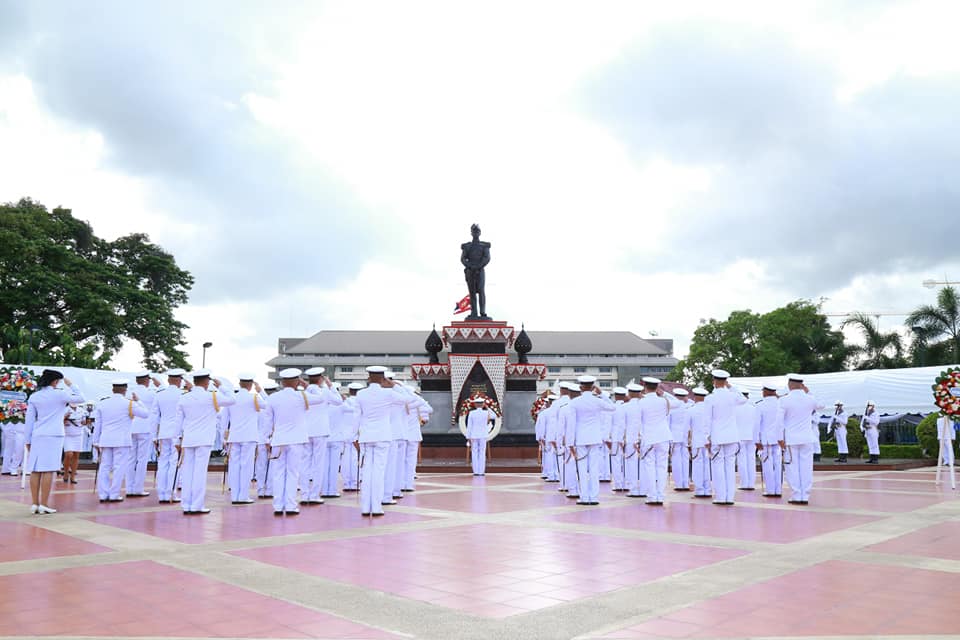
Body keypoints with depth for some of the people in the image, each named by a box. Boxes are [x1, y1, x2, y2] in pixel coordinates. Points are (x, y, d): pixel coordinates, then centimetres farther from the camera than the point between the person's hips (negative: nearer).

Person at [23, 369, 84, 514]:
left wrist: (27, 440, 14)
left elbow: (29, 421, 10)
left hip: (37, 437, 5)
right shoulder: (60, 394, -3)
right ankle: (44, 505, -5)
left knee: (35, 470, 5)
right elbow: (81, 398, 9)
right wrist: (70, 385, 18)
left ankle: (34, 504, 7)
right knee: (48, 470, -4)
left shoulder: (34, 397, 10)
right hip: (53, 436, -5)